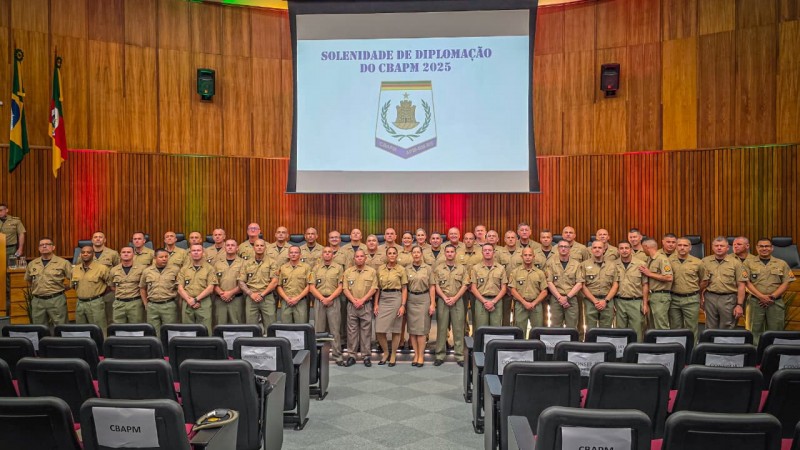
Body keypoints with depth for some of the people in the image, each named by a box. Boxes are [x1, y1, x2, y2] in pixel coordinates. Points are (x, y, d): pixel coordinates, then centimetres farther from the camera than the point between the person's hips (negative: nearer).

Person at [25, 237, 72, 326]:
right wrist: (34, 291, 18)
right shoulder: (32, 264, 9)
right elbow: (28, 280, 26)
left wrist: (63, 287, -3)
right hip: (37, 301, 4)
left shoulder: (63, 263, -5)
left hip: (57, 300, -4)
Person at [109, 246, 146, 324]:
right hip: (119, 303, 3)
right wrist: (119, 294, 12)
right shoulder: (114, 270, 7)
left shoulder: (141, 269, -4)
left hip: (135, 303, -3)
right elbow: (111, 286, 22)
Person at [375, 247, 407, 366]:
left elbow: (404, 289, -1)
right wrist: (376, 304, 4)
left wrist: (403, 305, -8)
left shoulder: (401, 269, -1)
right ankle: (385, 352, 21)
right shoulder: (380, 269, 7)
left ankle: (393, 355, 17)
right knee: (379, 330, 0)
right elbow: (378, 288, 11)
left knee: (395, 329, 3)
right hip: (383, 299, 3)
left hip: (396, 298, -3)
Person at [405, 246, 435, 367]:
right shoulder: (407, 269, 5)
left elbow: (432, 287, 0)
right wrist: (403, 303, 1)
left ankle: (421, 356, 6)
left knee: (421, 328, -3)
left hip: (423, 299, -2)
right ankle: (416, 355, 13)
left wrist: (432, 304, -5)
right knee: (412, 328, 4)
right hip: (411, 299, 2)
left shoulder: (428, 268, 1)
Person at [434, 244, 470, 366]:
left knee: (458, 328, 2)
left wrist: (455, 298, -10)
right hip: (442, 300, 0)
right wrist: (445, 298, -11)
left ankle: (459, 356, 7)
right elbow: (436, 285, 1)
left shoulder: (462, 268, 5)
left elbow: (465, 285, 0)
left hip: (458, 300, 0)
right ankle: (440, 355, 9)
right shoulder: (438, 269, 6)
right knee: (441, 328, 3)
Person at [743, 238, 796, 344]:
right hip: (755, 302, -1)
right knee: (755, 331, 2)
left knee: (775, 331, 3)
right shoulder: (749, 263, 5)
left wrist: (772, 296, -9)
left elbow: (786, 282, 4)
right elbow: (747, 282, -3)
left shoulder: (782, 264, 10)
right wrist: (761, 296, -14)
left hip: (776, 303, 1)